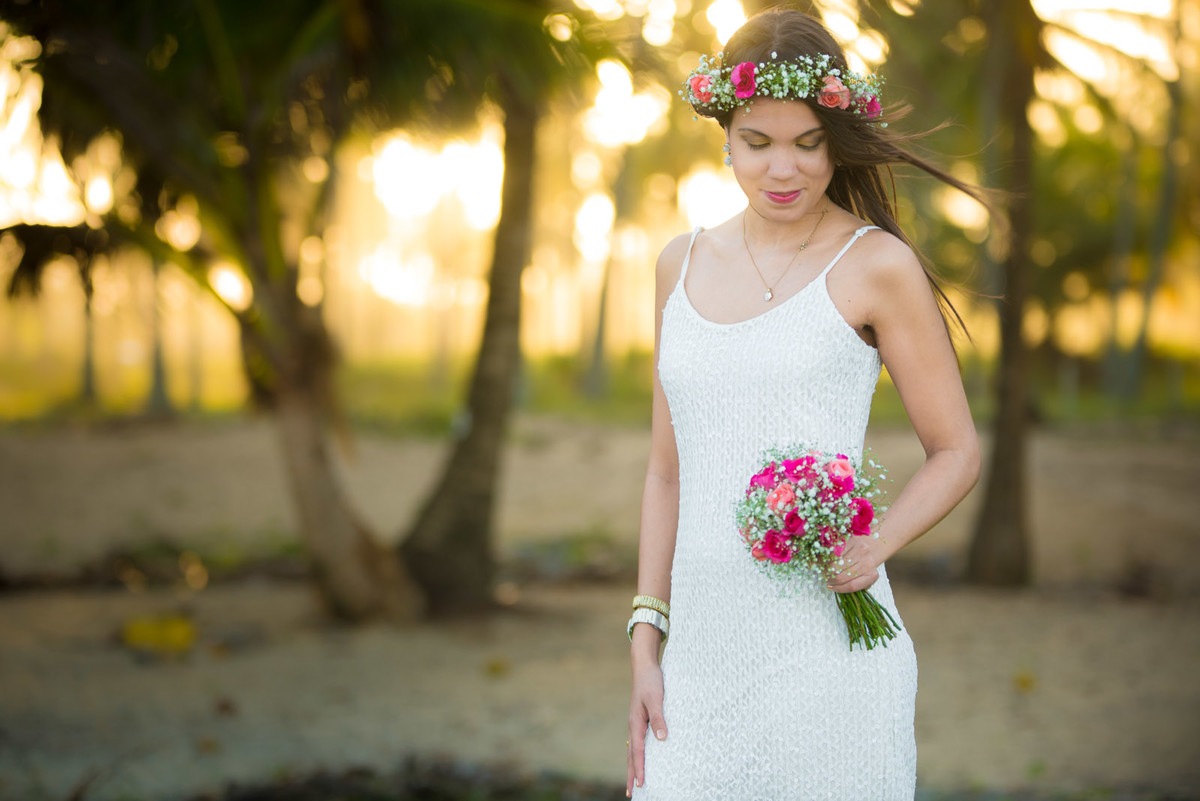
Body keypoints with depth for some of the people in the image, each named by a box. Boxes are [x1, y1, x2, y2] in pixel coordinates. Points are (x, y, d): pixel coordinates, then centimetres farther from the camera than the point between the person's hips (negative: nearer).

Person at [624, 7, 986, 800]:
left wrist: (878, 545, -15)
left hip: (826, 646, -4)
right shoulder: (684, 264, 12)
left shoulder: (876, 266, -2)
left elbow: (958, 452, 3)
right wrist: (646, 643, 10)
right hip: (703, 645, 4)